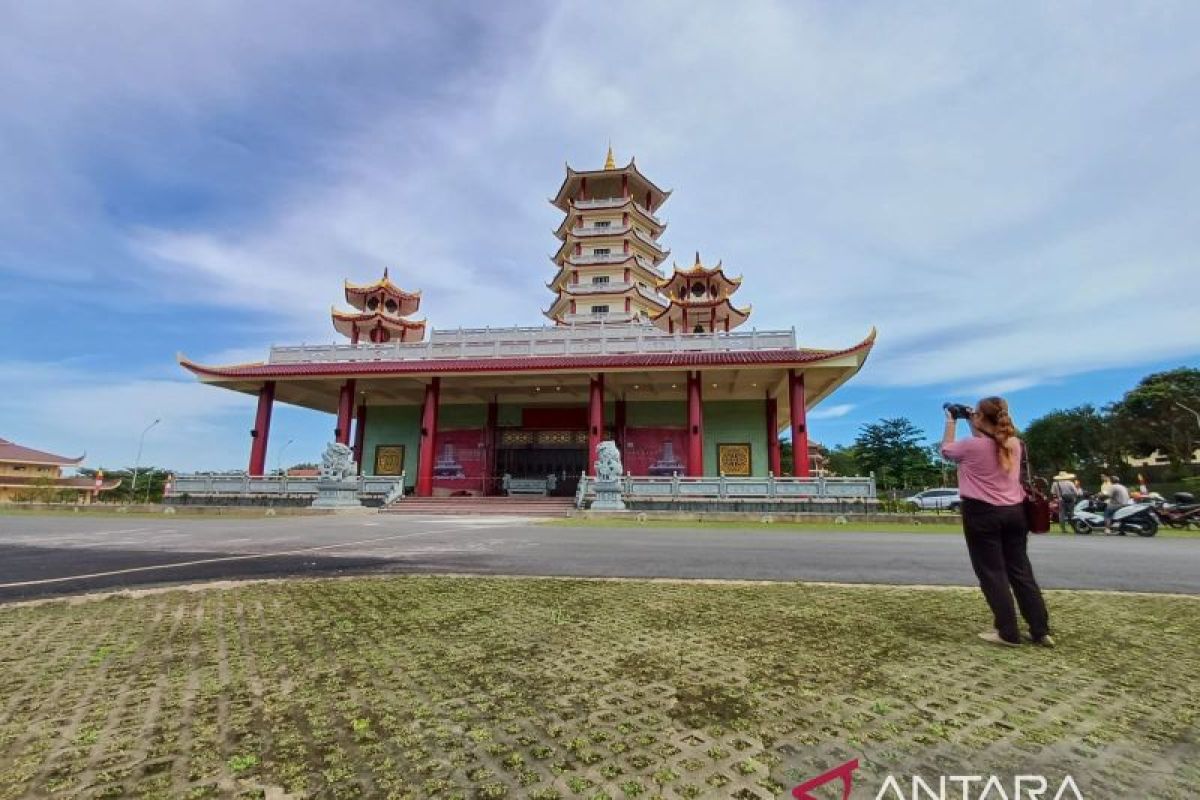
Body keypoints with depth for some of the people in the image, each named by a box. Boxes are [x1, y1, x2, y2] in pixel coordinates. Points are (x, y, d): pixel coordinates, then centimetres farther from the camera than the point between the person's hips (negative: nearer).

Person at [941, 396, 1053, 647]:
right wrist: (972, 425, 20)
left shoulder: (972, 446, -15)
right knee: (1021, 571, 14)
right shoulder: (1015, 444, 4)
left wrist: (951, 423, 14)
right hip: (1014, 512, 6)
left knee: (992, 574, 2)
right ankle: (1041, 631, 18)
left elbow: (946, 450, 4)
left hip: (982, 513, -6)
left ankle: (1008, 633, 6)